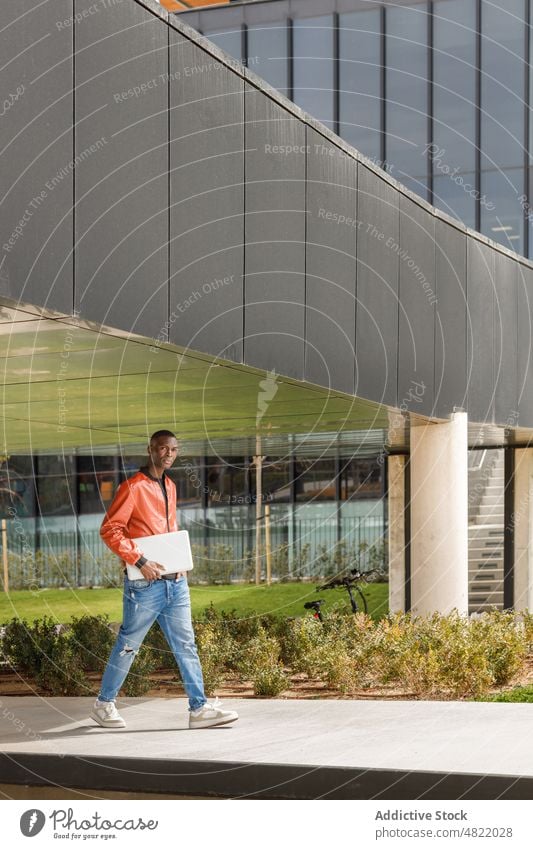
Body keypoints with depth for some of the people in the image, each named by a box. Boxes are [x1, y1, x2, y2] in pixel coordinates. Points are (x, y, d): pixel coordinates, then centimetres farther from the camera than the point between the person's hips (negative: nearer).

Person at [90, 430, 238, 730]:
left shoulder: (170, 486, 14)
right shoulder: (133, 487, -10)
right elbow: (110, 530, -15)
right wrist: (139, 561, -19)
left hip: (175, 581, 7)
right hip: (145, 583, -7)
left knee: (186, 644, 3)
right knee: (128, 645, 4)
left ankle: (199, 708, 4)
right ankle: (104, 704, 18)